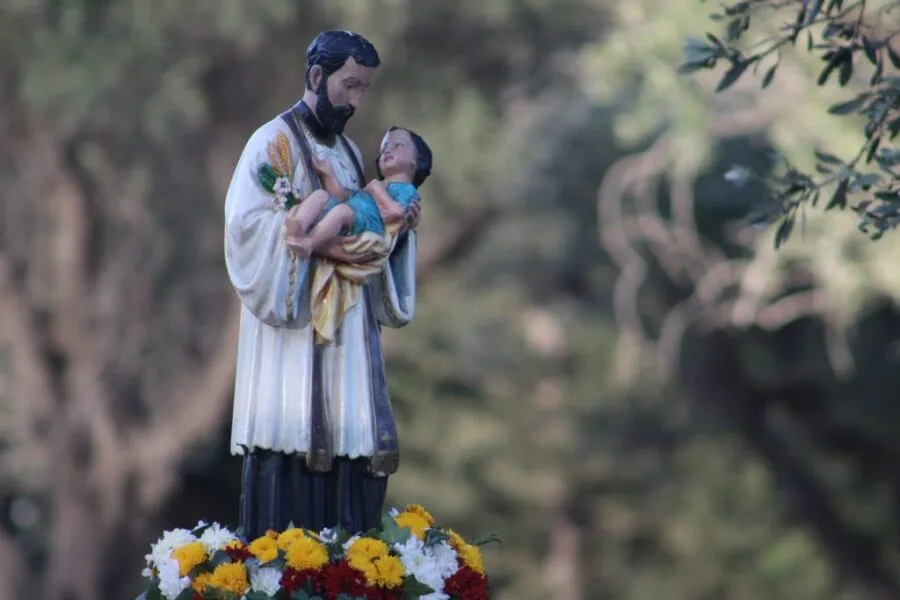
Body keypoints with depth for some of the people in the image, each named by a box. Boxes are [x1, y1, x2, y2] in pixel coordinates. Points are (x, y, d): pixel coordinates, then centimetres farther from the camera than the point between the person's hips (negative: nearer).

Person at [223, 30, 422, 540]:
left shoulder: (349, 151, 19)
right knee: (292, 449, -12)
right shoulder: (274, 142, -4)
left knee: (352, 443, 1)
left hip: (348, 327, 7)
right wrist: (316, 242, -22)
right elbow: (245, 222, -15)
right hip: (294, 325, -7)